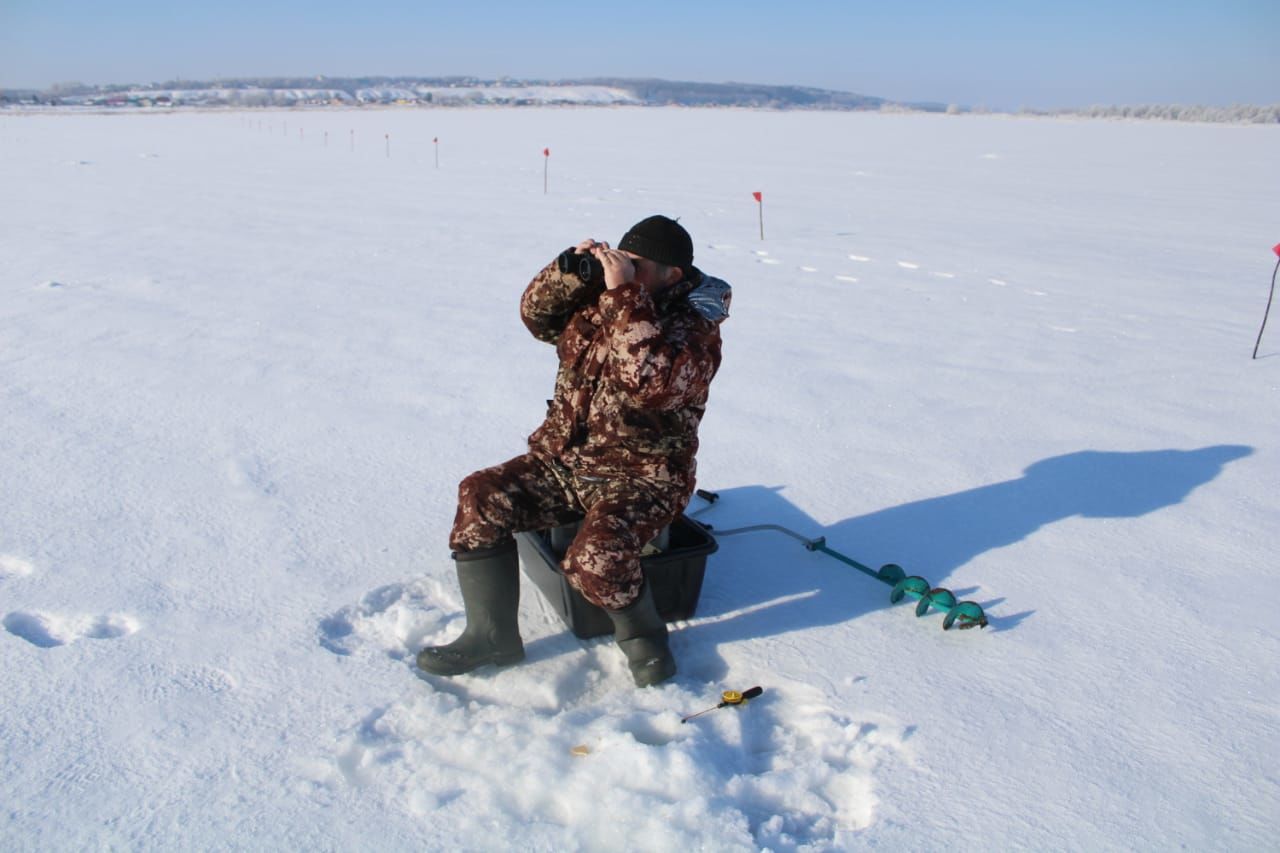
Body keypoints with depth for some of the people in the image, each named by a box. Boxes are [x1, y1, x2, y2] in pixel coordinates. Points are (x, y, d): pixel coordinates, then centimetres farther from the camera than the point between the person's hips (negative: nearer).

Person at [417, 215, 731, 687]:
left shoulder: (693, 329, -16)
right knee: (482, 498, -11)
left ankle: (642, 635, 3)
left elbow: (648, 382, -34)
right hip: (563, 459, 7)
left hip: (640, 476, -7)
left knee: (596, 557, -31)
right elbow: (537, 316, 9)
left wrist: (625, 293, -33)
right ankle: (492, 634, 2)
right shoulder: (599, 298, 5)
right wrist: (569, 271, -9)